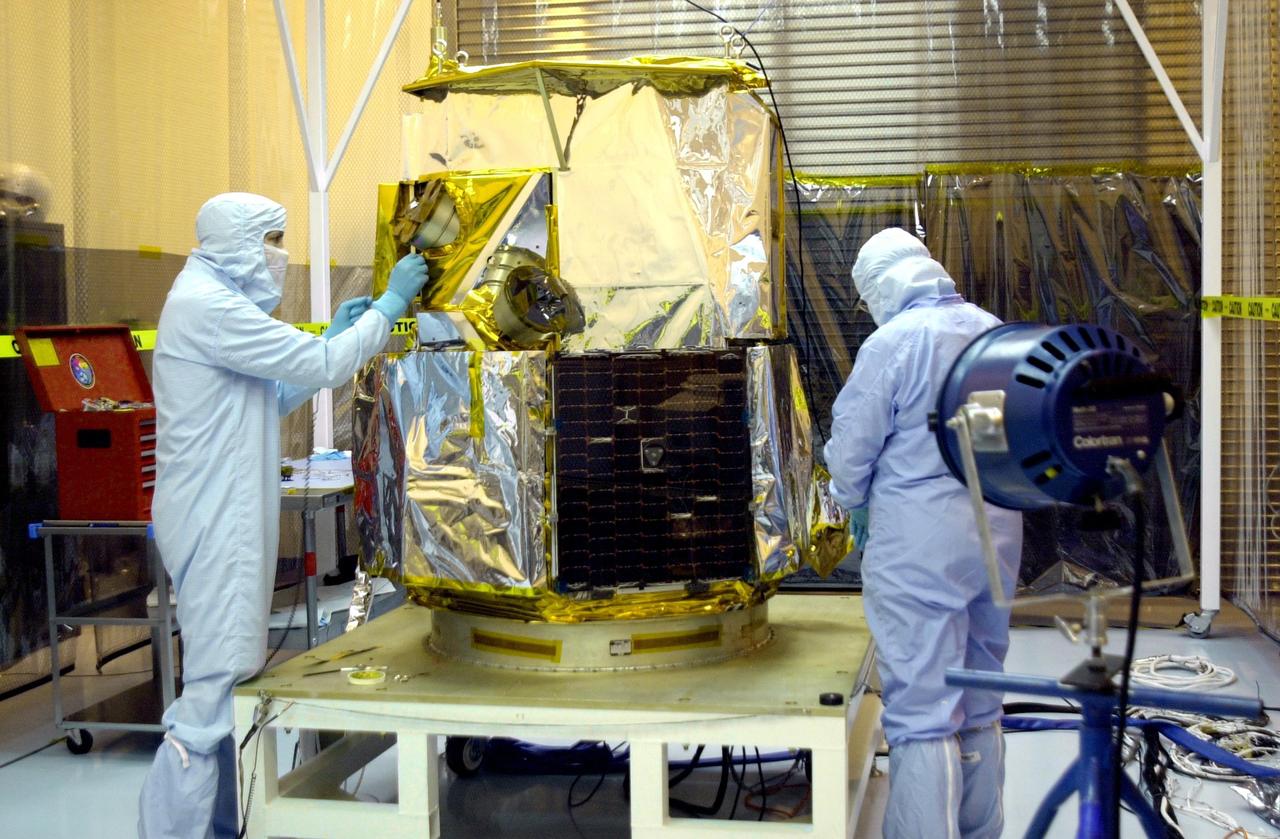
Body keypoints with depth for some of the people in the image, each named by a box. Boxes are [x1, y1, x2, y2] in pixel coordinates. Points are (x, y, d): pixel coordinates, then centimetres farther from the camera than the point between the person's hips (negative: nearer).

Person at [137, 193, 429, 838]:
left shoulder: (214, 303, 18)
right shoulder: (209, 306, -15)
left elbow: (273, 397, 21)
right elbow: (320, 366, -18)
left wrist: (333, 336, 13)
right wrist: (391, 302, -8)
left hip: (227, 519, 11)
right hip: (216, 522, -11)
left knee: (226, 677, 14)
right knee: (215, 683, -11)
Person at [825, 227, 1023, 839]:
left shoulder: (892, 341, -11)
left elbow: (851, 449, -7)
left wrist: (855, 510, 11)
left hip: (918, 541, -7)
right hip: (997, 531, 7)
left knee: (921, 709, -4)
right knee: (980, 705, 17)